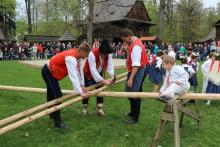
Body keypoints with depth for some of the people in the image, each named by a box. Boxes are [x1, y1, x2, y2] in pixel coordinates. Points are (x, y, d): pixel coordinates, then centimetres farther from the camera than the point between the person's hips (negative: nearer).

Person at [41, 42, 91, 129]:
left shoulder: (78, 56, -8)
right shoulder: (71, 58, -35)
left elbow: (80, 71, -2)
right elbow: (74, 77, -39)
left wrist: (82, 86, -3)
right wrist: (81, 93, -38)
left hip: (52, 72, 10)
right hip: (48, 72, -10)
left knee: (51, 94, 23)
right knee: (57, 96, -14)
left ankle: (52, 114, 40)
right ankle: (58, 121, -6)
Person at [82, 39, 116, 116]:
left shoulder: (108, 54, -21)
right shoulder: (92, 54, -38)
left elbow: (110, 65, -23)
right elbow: (93, 70, -42)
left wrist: (112, 75, -42)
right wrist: (103, 81, -45)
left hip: (99, 74, 5)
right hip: (89, 74, -4)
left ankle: (100, 109, 10)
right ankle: (84, 108, 19)